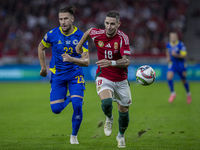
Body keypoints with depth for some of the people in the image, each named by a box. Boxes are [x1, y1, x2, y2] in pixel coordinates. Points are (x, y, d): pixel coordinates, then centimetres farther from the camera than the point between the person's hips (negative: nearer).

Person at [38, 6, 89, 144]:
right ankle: (68, 99, 33)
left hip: (75, 74, -1)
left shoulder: (80, 36, -13)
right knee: (56, 109, -5)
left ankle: (74, 135, 6)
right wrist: (43, 67, 14)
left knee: (77, 105, -17)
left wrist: (72, 59, -33)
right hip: (57, 75, 1)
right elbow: (41, 47, 11)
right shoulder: (52, 34, -10)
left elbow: (86, 61, -14)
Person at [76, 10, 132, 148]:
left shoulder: (123, 38, -19)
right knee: (106, 102, -28)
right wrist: (80, 45, 26)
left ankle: (121, 136, 39)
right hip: (104, 78, 0)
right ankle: (109, 119, 9)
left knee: (124, 111, 8)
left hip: (121, 80, 0)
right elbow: (89, 31, 15)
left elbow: (126, 61, -25)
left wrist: (111, 63, -42)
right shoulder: (97, 34, -11)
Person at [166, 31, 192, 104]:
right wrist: (168, 57, 6)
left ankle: (188, 94, 36)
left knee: (184, 80, 10)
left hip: (181, 64, -3)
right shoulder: (168, 45, -3)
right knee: (169, 77, -21)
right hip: (172, 64, 3)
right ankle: (172, 93, -6)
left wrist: (176, 55, -33)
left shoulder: (181, 45, -18)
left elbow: (184, 56, -20)